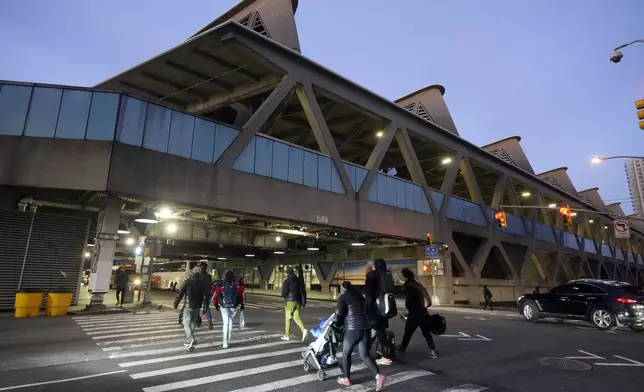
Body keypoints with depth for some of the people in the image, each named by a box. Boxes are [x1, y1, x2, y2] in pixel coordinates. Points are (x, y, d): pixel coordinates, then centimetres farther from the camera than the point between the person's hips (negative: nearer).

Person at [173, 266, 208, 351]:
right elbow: (204, 296, 0)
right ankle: (189, 341, 23)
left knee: (186, 323, -1)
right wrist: (205, 307, 6)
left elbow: (180, 294, -7)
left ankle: (191, 339, -21)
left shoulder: (187, 282, -7)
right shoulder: (201, 283, 1)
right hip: (197, 306, 4)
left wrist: (176, 303, 5)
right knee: (193, 323, 16)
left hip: (188, 306, -4)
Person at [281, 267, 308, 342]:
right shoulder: (298, 280, 10)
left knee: (288, 317, 5)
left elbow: (284, 292, -13)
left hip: (291, 301, -6)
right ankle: (304, 330, -10)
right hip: (298, 300, 6)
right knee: (296, 316, 9)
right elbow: (302, 291, 8)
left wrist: (285, 296, 10)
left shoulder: (287, 281, -9)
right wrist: (301, 303, 11)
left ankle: (287, 335, 12)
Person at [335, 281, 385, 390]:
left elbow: (339, 314, -2)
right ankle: (378, 375, -7)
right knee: (365, 355, 11)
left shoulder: (343, 297, 2)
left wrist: (337, 323, 19)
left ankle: (346, 378, 24)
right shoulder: (360, 297, 19)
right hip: (366, 328, 6)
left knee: (346, 353, 15)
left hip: (353, 329, -6)